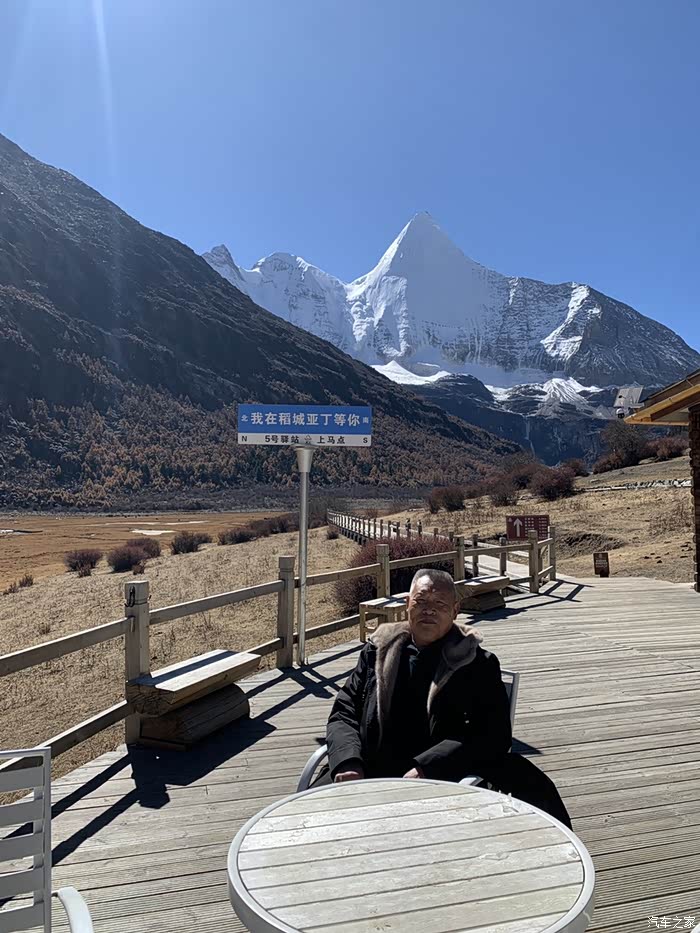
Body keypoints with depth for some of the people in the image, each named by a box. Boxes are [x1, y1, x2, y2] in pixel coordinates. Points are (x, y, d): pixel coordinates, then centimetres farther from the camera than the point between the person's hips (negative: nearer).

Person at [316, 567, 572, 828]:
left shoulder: (478, 664, 6)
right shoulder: (377, 651, 15)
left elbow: (493, 735, -6)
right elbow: (344, 713, 12)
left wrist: (425, 769, -18)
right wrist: (348, 763, -10)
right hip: (373, 774, 3)